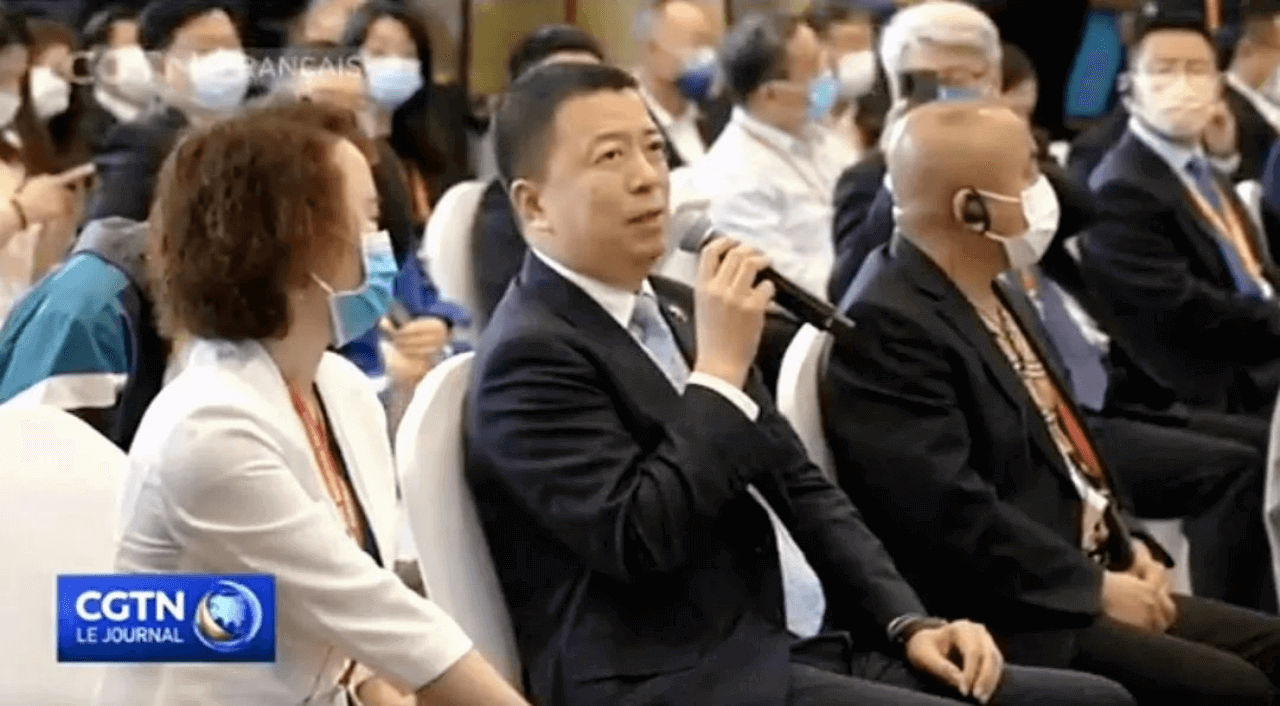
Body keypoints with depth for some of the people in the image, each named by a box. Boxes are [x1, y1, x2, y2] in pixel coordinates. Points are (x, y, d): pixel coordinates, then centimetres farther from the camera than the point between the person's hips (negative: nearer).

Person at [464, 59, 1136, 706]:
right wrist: (721, 368, -15)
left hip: (811, 651, 9)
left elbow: (799, 488, 20)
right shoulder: (531, 356, -9)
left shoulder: (675, 311, 17)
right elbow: (640, 539, -21)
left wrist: (907, 622, 7)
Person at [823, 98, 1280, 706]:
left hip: (1083, 586, 10)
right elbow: (954, 515, -25)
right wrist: (1096, 588, -17)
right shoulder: (889, 327, -19)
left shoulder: (991, 296, 13)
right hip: (1010, 622, -10)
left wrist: (1128, 546, 7)